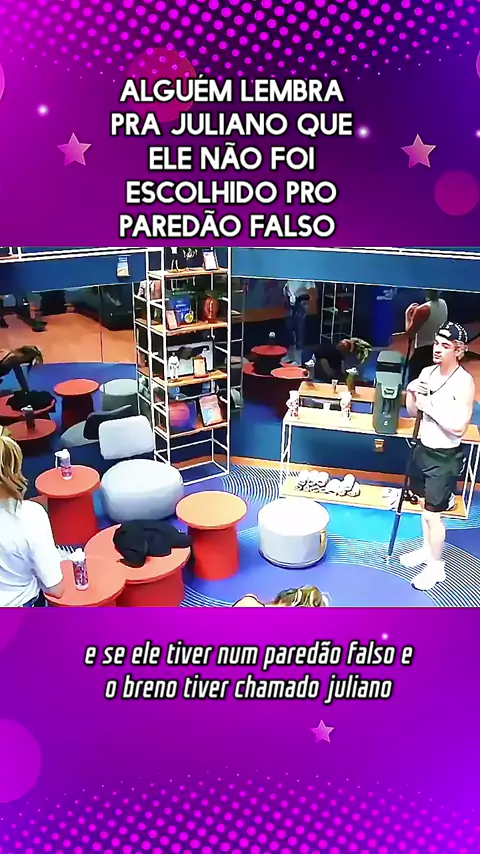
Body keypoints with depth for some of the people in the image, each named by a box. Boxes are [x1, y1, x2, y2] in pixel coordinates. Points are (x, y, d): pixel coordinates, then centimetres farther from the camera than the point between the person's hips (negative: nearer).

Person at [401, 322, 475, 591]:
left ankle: (436, 566, 20)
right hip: (424, 449, 7)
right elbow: (413, 412, 8)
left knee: (433, 513, 1)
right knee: (425, 505, 21)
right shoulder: (427, 372, 1)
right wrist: (412, 393, -10)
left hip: (445, 457, -7)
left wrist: (430, 406, -23)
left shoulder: (464, 383, -20)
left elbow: (459, 427, -24)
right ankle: (427, 549, 40)